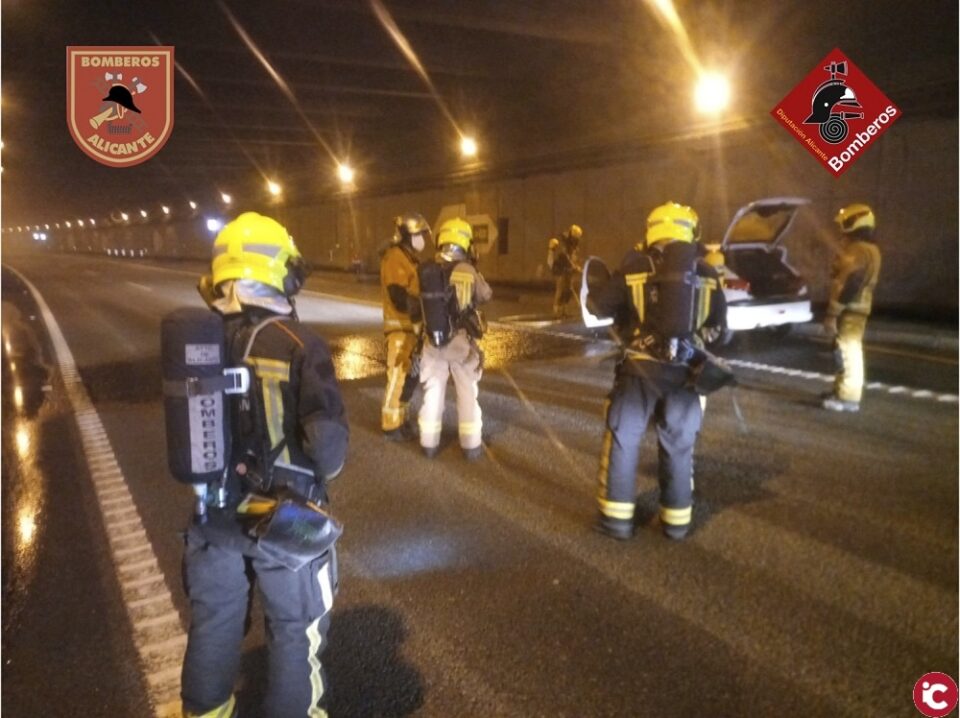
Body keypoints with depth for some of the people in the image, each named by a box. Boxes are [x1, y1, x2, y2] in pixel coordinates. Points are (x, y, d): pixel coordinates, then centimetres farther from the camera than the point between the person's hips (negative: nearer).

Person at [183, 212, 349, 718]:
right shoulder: (299, 344, -20)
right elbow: (327, 438, -23)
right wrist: (324, 468, -2)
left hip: (214, 507, 5)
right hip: (284, 513, -5)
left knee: (213, 617, 26)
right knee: (295, 627, 17)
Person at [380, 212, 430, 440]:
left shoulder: (410, 258, 16)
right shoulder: (395, 258, -15)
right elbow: (399, 298, -23)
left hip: (412, 327, 10)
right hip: (400, 327, -10)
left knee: (411, 376, 15)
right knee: (399, 377, -4)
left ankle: (400, 417, 28)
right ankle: (391, 424, 6)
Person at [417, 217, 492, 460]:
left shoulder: (426, 270, -6)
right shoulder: (468, 272, -13)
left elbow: (421, 299, 1)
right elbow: (486, 295, 2)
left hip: (432, 340, 3)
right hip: (461, 341, -2)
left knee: (433, 391, 15)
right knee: (467, 393, 11)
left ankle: (429, 443, 23)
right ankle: (471, 446, 18)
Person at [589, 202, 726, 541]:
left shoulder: (636, 266, -2)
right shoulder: (706, 274, 6)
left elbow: (597, 304, 5)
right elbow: (719, 324, 16)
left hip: (641, 368, -2)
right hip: (684, 372, 3)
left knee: (622, 439, 9)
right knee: (678, 445, 15)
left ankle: (617, 517, 12)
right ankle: (677, 520, 23)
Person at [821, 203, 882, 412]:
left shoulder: (856, 250, -17)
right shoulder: (870, 250, 17)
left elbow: (848, 285, -23)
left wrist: (832, 313, -22)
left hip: (850, 309, -11)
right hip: (858, 307, 11)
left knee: (848, 351, -8)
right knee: (848, 350, 17)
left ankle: (848, 398, -5)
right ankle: (842, 390, 27)